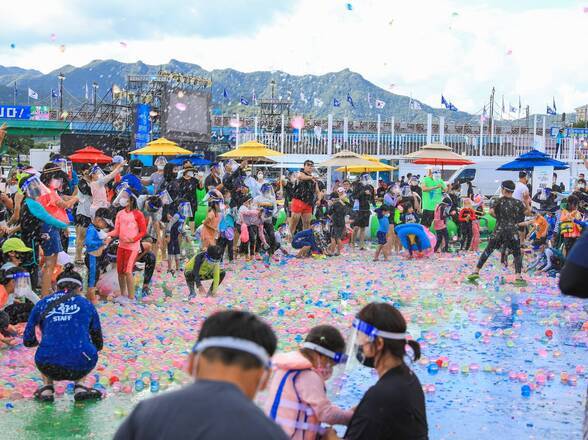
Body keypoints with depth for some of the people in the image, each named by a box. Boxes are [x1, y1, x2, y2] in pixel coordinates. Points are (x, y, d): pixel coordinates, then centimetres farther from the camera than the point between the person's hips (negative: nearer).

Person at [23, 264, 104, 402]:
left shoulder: (42, 304, 14)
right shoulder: (86, 304, 14)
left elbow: (28, 342, 22)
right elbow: (98, 345, 25)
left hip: (48, 368, 1)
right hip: (81, 367, -1)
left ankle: (47, 387, 17)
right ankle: (79, 387, 15)